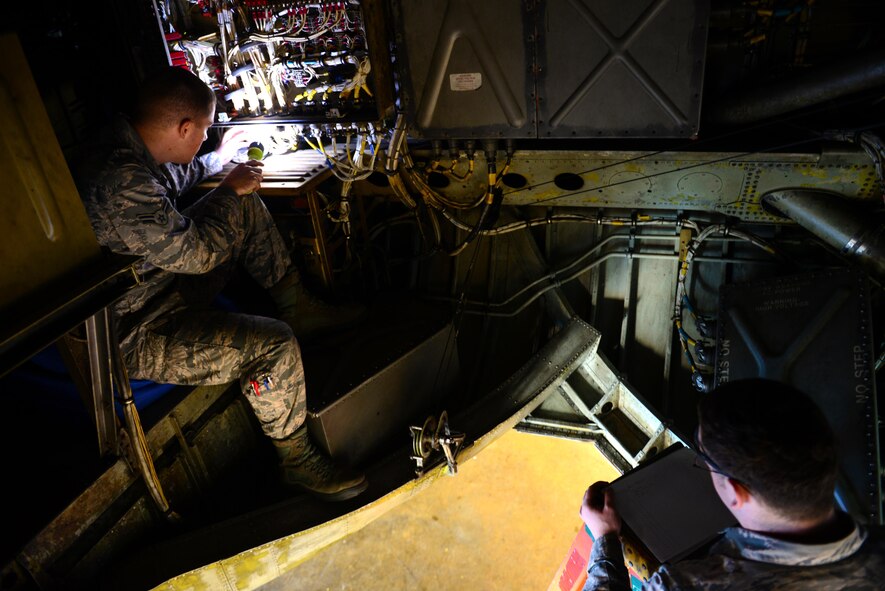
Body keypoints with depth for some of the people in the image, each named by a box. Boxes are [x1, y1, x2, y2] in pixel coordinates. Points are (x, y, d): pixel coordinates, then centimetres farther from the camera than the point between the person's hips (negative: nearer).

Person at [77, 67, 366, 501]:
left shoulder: (125, 147, -2)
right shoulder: (120, 184, -33)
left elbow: (168, 181, 22)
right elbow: (198, 253, -24)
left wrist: (219, 158, 28)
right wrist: (229, 190, -10)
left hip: (165, 278, 10)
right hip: (137, 337, -10)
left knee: (247, 206, 9)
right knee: (276, 345, -27)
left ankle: (298, 308, 16)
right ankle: (296, 459, -2)